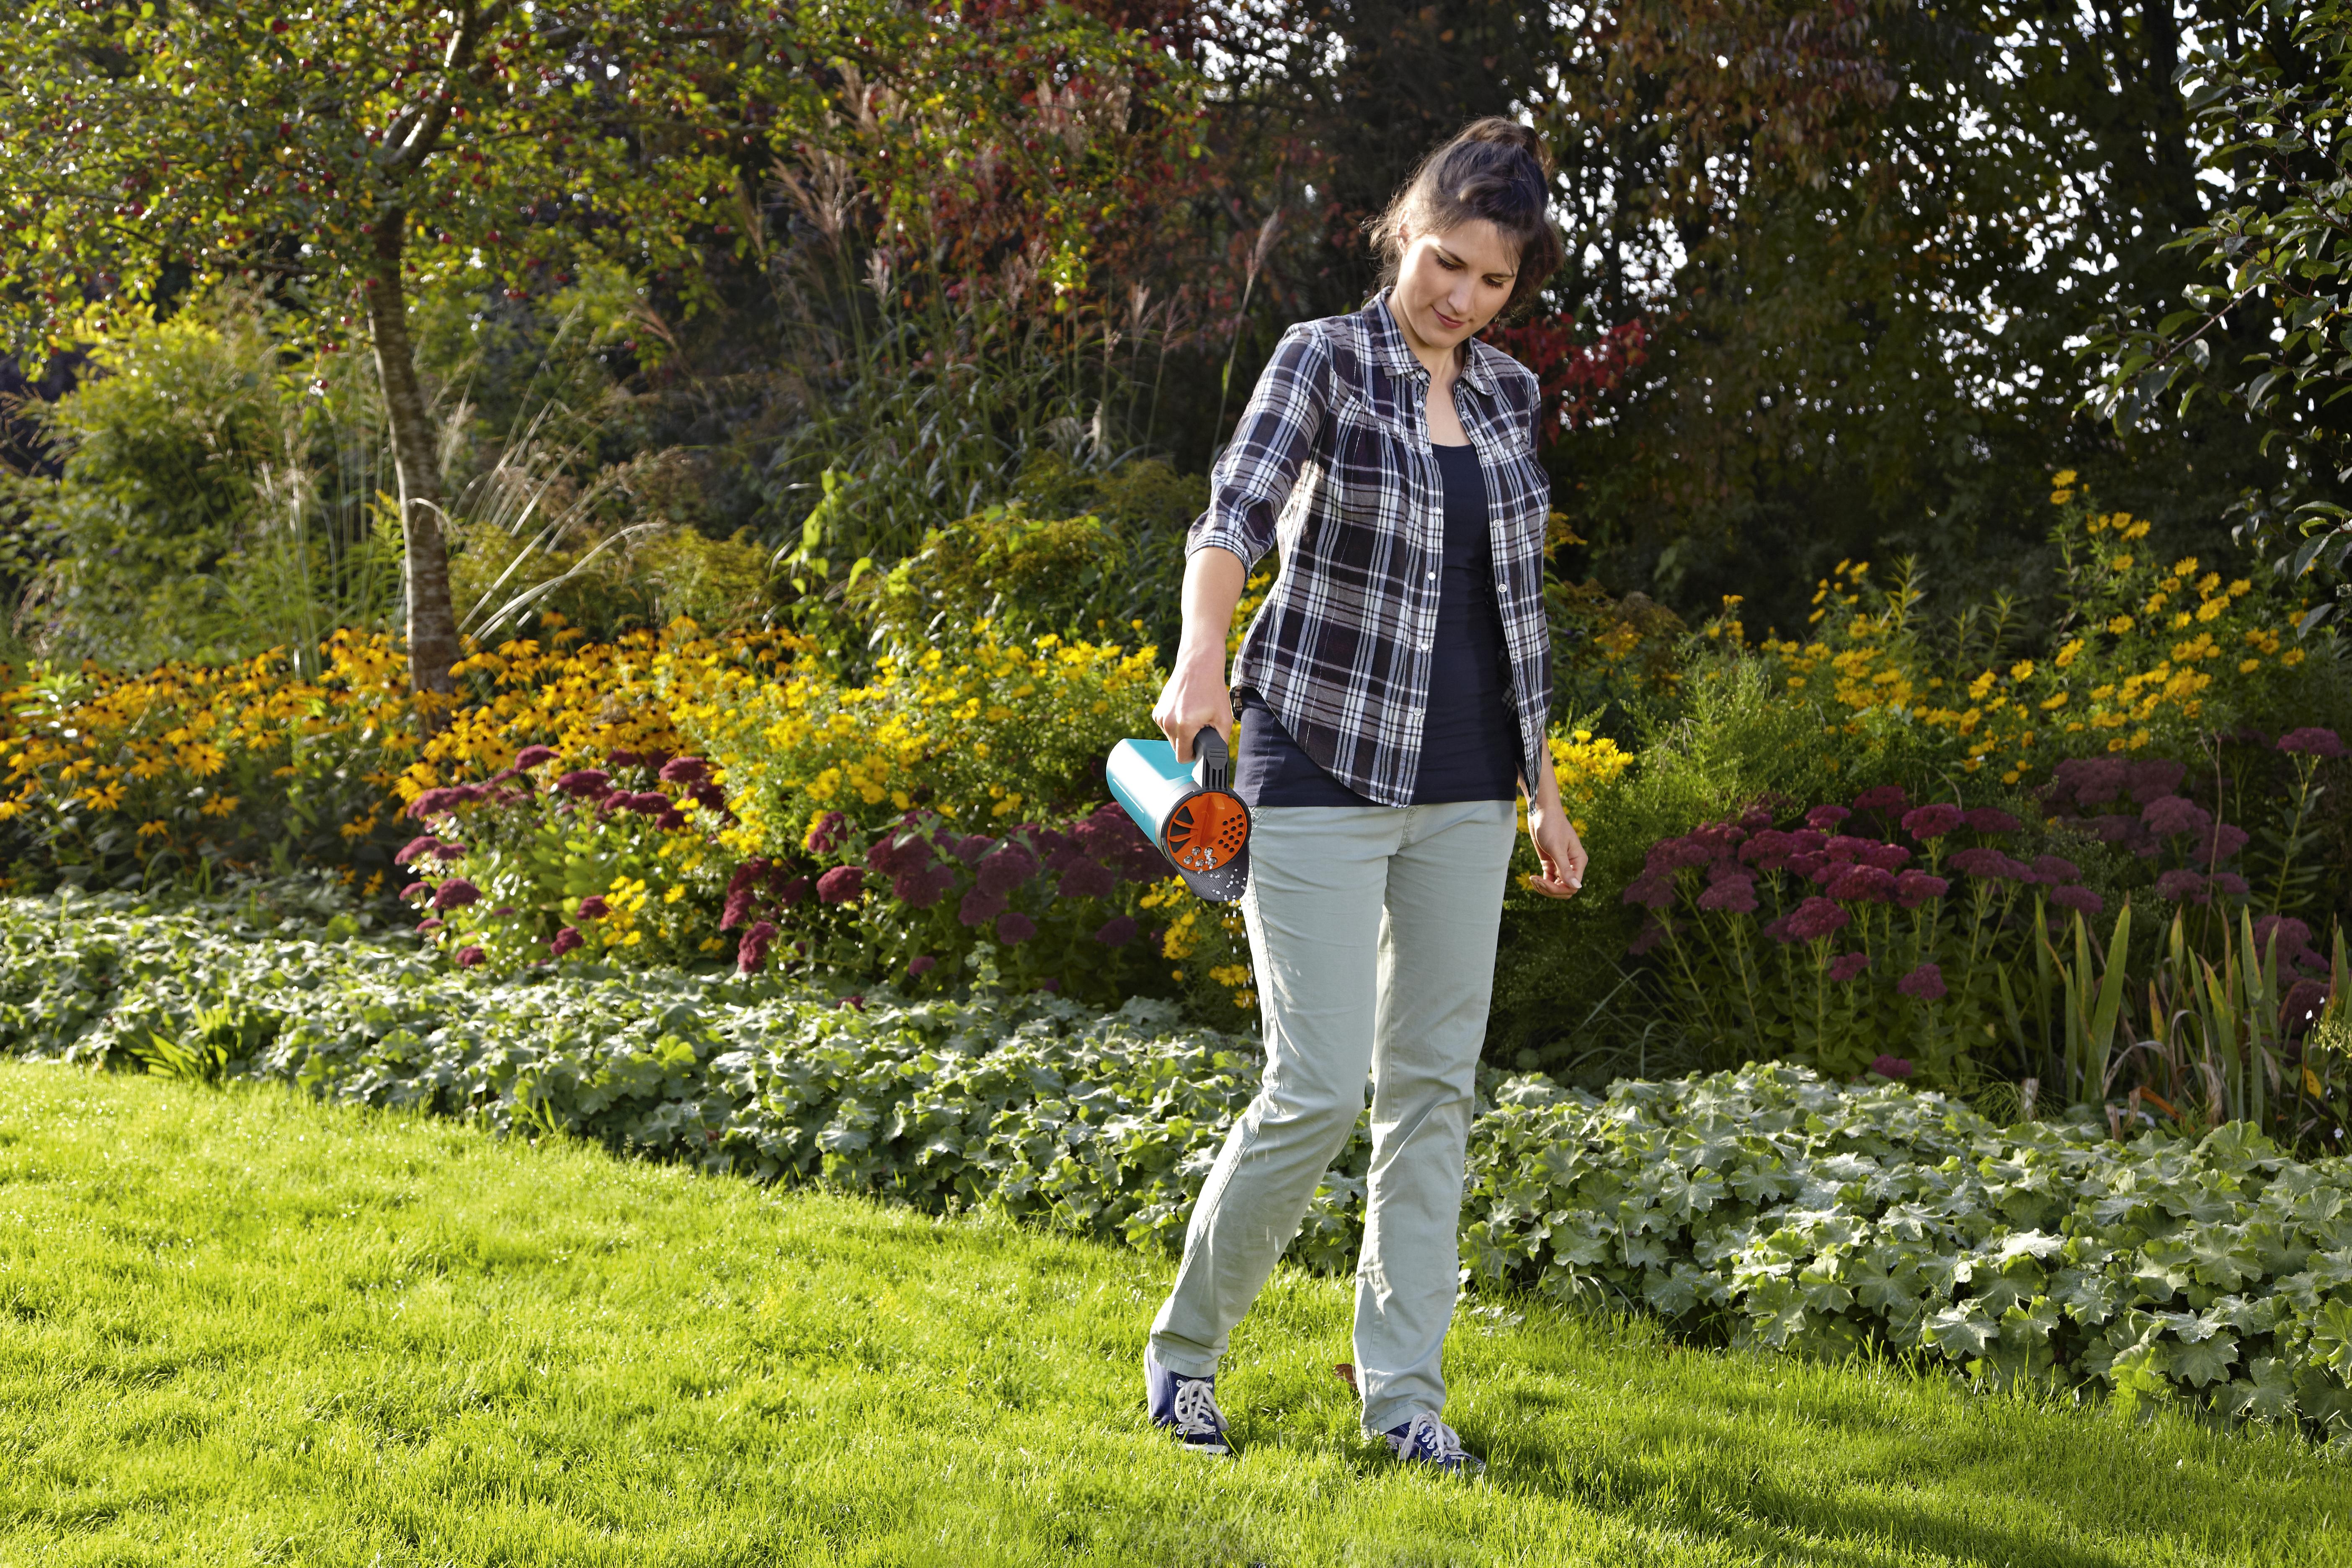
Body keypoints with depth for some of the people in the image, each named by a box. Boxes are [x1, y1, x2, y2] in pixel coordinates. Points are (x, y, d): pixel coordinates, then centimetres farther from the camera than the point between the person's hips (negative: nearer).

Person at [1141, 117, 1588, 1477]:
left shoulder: (1510, 397, 10)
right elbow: (1238, 507, -25)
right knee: (1320, 1088, -8)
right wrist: (1202, 654, -45)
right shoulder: (1325, 360, -7)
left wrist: (1545, 791, 17)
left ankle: (1405, 1389, 16)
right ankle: (1186, 1349, 12)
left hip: (1463, 788, 6)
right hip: (1324, 766, -5)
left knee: (1434, 1082, 7)